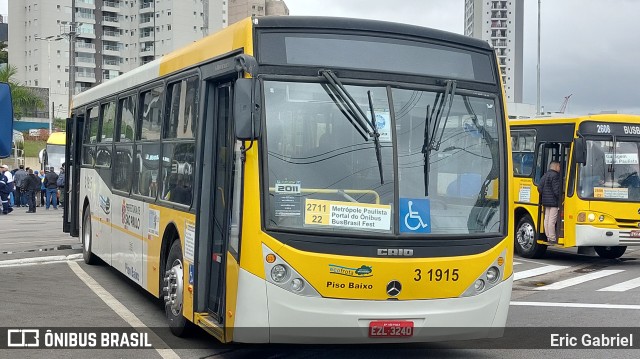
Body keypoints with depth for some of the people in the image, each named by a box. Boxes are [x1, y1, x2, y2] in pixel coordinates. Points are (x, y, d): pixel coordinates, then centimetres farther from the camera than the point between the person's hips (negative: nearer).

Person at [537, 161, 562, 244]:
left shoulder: (545, 175, 14)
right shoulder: (555, 176, -13)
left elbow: (539, 187, 12)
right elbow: (556, 190, -19)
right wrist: (560, 198, -11)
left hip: (546, 202, 9)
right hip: (554, 202, -9)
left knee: (547, 219, 10)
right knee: (552, 220, -8)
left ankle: (548, 237, 15)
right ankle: (552, 239, -7)